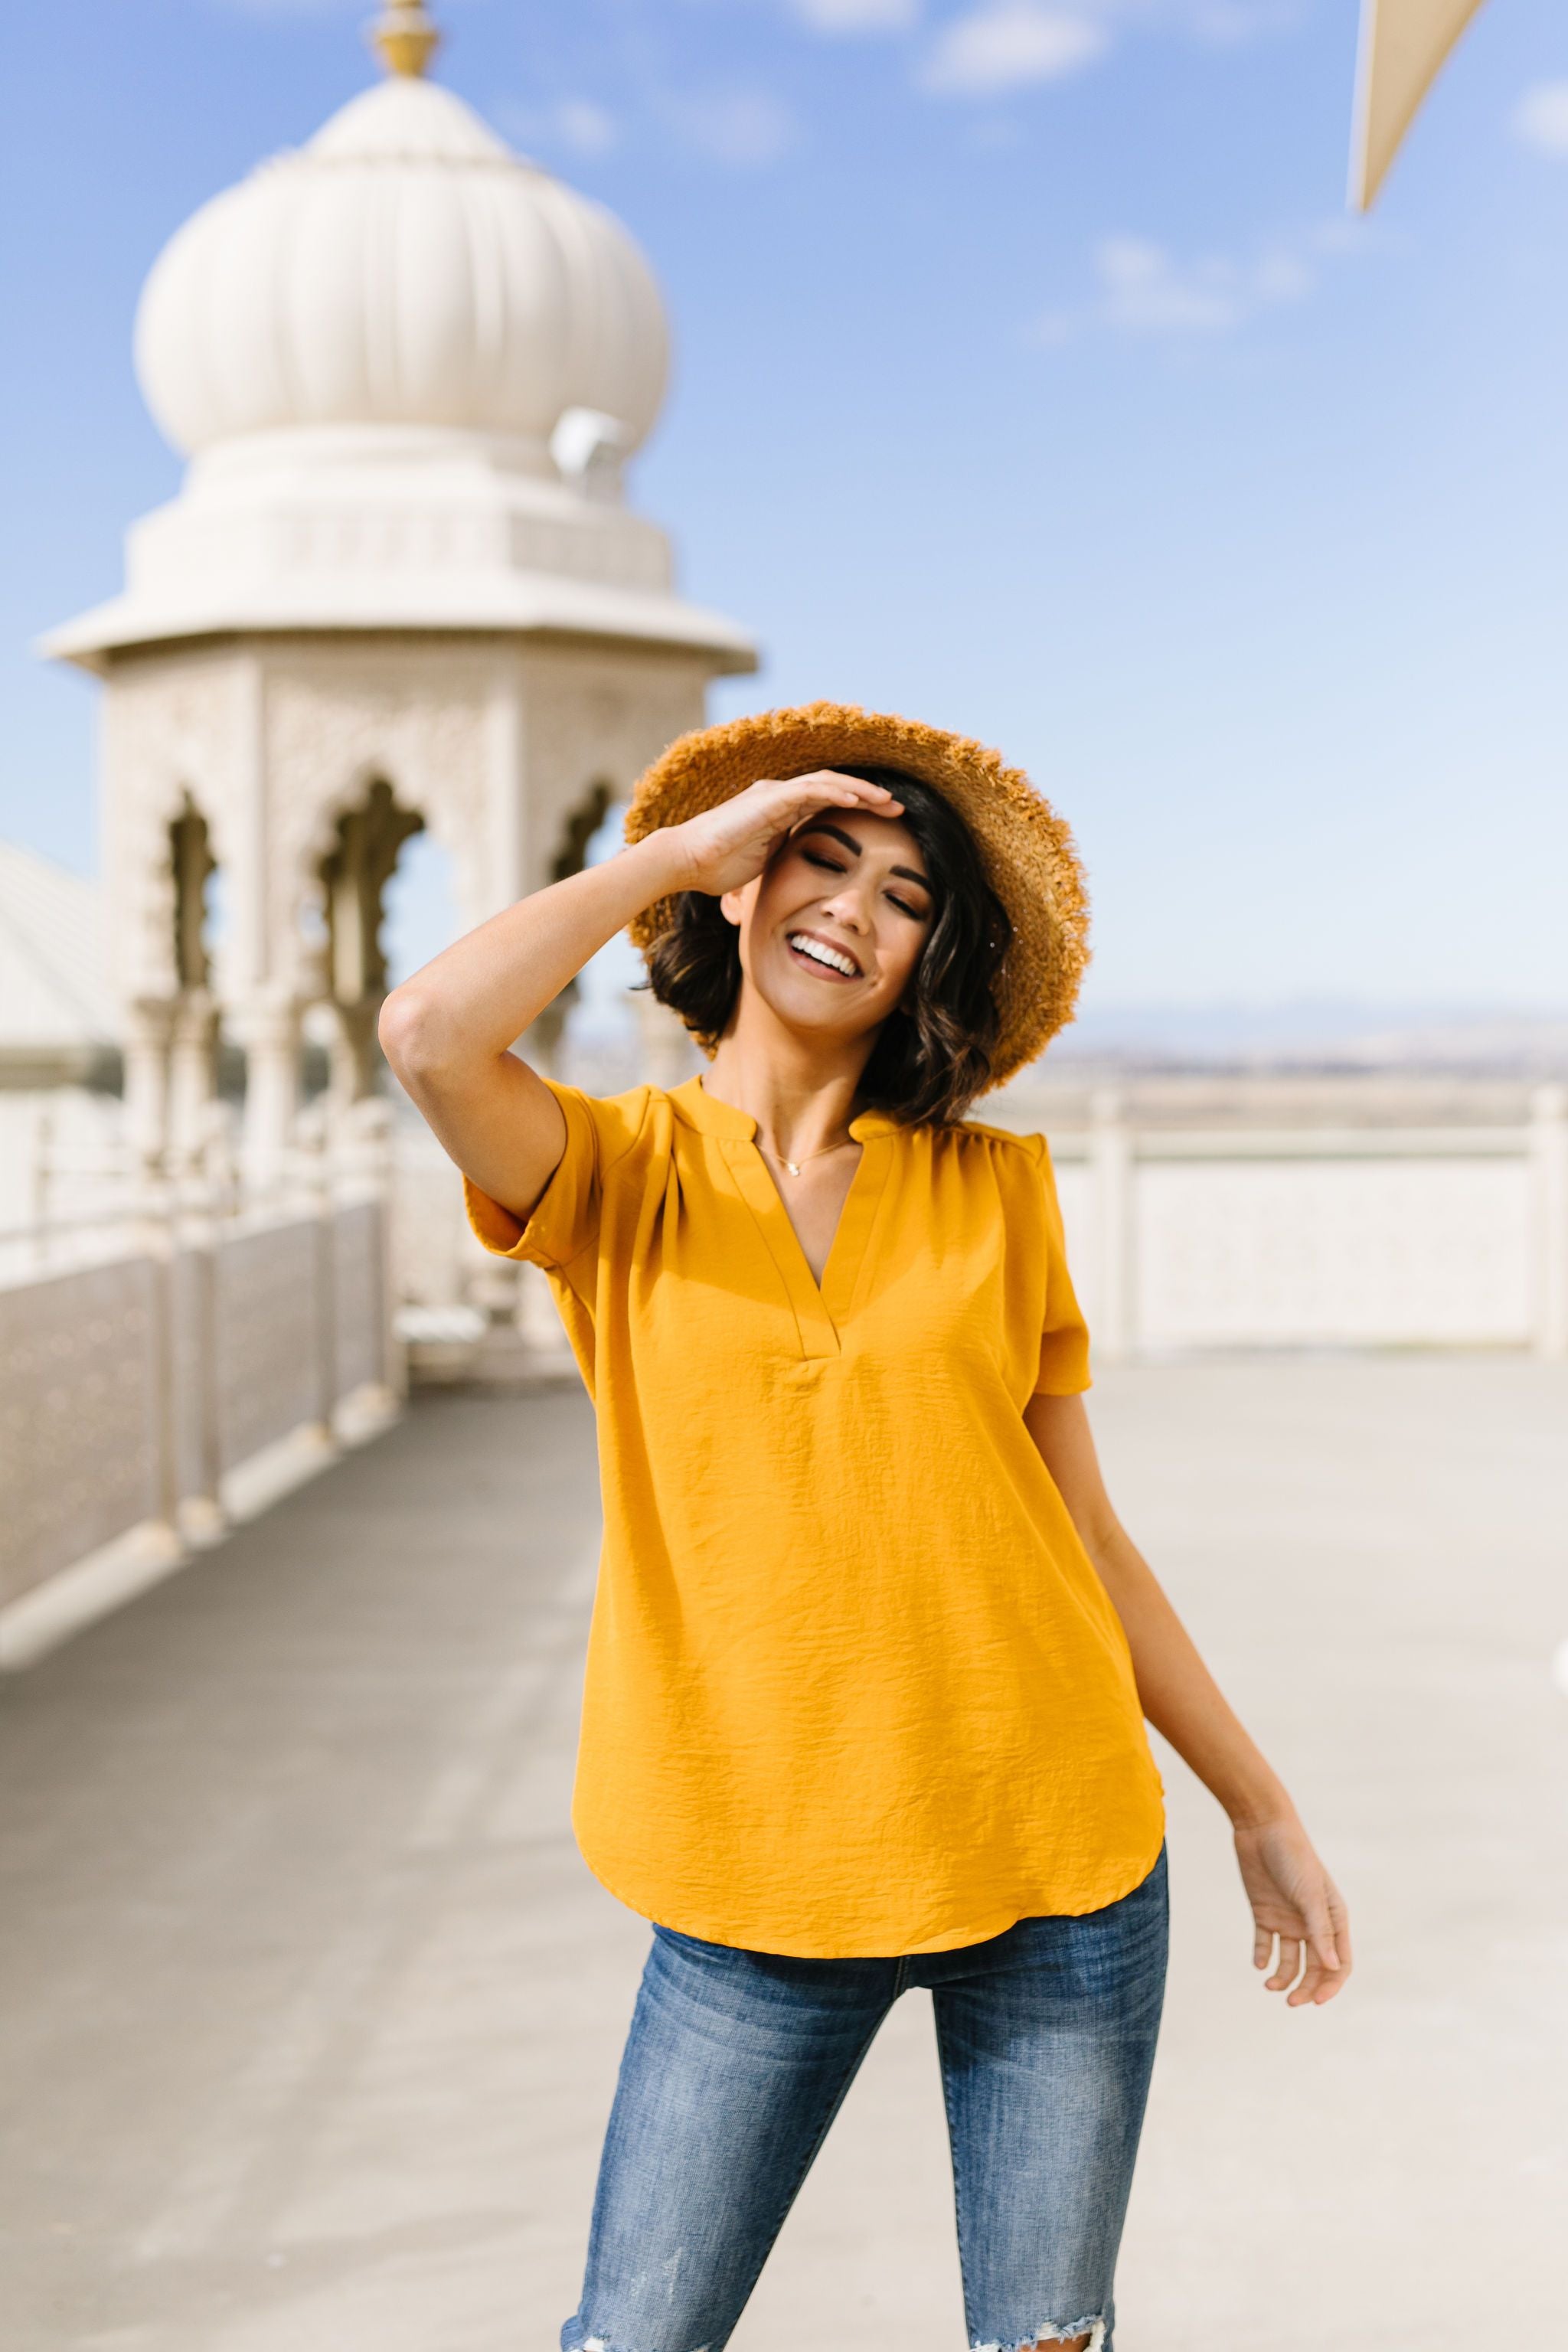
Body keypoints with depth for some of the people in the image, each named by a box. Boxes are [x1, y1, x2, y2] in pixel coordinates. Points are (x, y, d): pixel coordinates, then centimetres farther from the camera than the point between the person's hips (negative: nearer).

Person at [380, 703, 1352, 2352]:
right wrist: (681, 843, -10)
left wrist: (1260, 1811, 11)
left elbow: (1084, 1535, 10)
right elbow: (430, 1036, -22)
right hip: (761, 1883, -1)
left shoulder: (994, 1190, 5)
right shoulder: (617, 1176, 0)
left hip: (1055, 1863, 2)